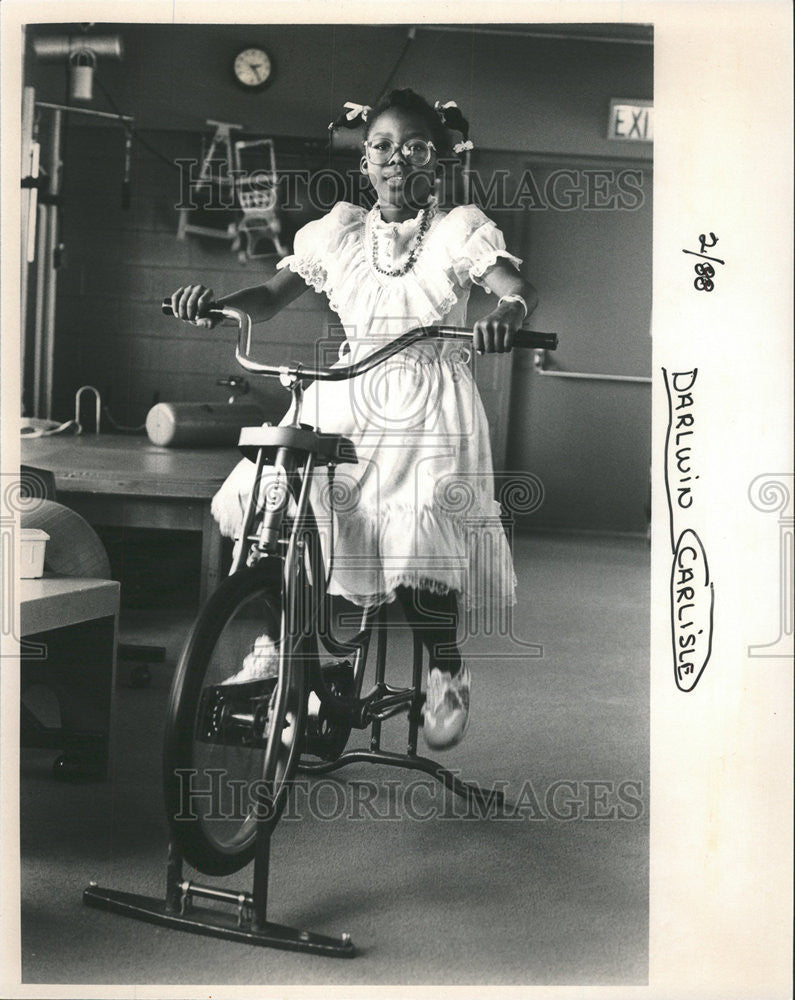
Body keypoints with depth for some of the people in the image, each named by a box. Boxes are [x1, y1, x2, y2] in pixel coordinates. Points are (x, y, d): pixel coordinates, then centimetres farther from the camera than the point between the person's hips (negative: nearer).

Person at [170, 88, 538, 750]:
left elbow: (520, 288, -14)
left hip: (427, 407, -4)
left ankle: (447, 674, 10)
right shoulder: (339, 231, 9)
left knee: (417, 542, -19)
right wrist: (216, 304, -16)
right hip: (345, 399, 4)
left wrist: (507, 315, -39)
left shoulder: (460, 230, 0)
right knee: (257, 503, -11)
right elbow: (272, 297, 5)